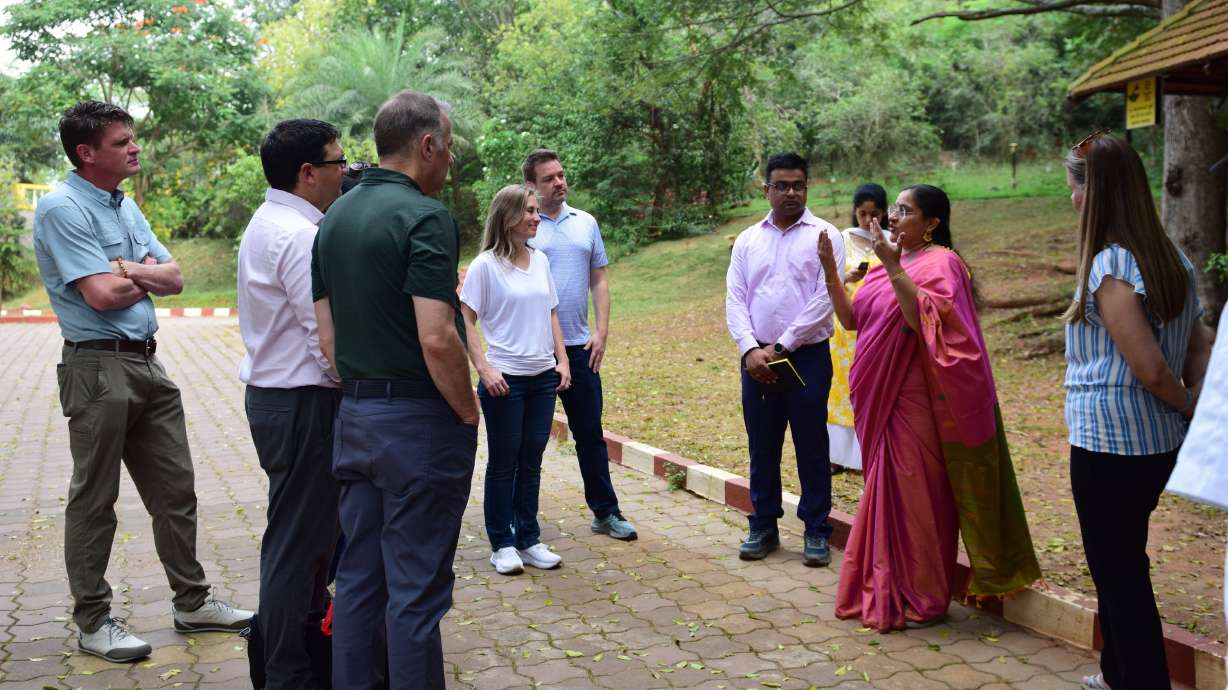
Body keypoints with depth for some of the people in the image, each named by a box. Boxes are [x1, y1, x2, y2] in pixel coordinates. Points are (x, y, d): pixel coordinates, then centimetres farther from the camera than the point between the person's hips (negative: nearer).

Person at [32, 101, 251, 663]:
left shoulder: (126, 208, 14)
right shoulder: (61, 209, -11)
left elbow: (173, 279, 9)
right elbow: (102, 294, -19)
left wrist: (129, 269, -10)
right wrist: (147, 275, -1)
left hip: (147, 364, 8)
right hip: (97, 368, -8)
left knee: (175, 490, 12)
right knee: (94, 499, 4)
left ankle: (192, 602, 24)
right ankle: (93, 622, 17)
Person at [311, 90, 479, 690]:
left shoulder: (334, 218, 10)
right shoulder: (425, 217, -15)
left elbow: (327, 336, 11)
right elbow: (437, 339, -22)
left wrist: (361, 392, 18)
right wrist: (470, 414, -9)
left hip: (354, 416, 8)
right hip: (419, 421, -8)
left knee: (358, 578, 15)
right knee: (416, 589, 2)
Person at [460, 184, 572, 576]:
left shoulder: (540, 260, 8)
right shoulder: (485, 265, -9)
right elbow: (466, 321, -10)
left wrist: (562, 360, 8)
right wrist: (484, 369, -16)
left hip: (543, 377, 5)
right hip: (504, 378, -5)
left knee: (531, 461, 12)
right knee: (503, 463, 5)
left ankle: (528, 540, 23)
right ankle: (502, 544, 18)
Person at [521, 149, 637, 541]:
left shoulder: (585, 223, 10)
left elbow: (598, 280, 11)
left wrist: (601, 331, 2)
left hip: (579, 346, 4)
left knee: (590, 432, 9)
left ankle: (605, 512, 18)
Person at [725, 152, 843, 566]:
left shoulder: (825, 235, -1)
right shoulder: (748, 240, 10)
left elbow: (825, 300, -9)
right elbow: (735, 300, 5)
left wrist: (782, 347, -11)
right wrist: (751, 349, -10)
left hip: (807, 356, -3)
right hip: (756, 357, 3)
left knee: (811, 446, 4)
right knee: (762, 447, 10)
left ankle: (816, 531, 16)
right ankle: (763, 527, 22)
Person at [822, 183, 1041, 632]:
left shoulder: (940, 262, -10)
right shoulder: (893, 262, 14)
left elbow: (924, 318, -26)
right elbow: (850, 318, 11)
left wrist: (893, 268, -28)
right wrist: (830, 271, 1)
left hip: (915, 404, -8)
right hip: (881, 401, 8)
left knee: (916, 496, 0)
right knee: (888, 494, 15)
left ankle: (924, 600, 13)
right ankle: (887, 592, 27)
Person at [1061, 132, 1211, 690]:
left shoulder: (1108, 270, -20)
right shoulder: (1173, 259, 6)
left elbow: (1151, 369, -22)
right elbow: (1198, 353, 8)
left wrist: (1186, 409, -5)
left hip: (1107, 445, -9)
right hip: (1160, 442, 9)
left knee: (1119, 578, 5)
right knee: (1127, 564, 23)